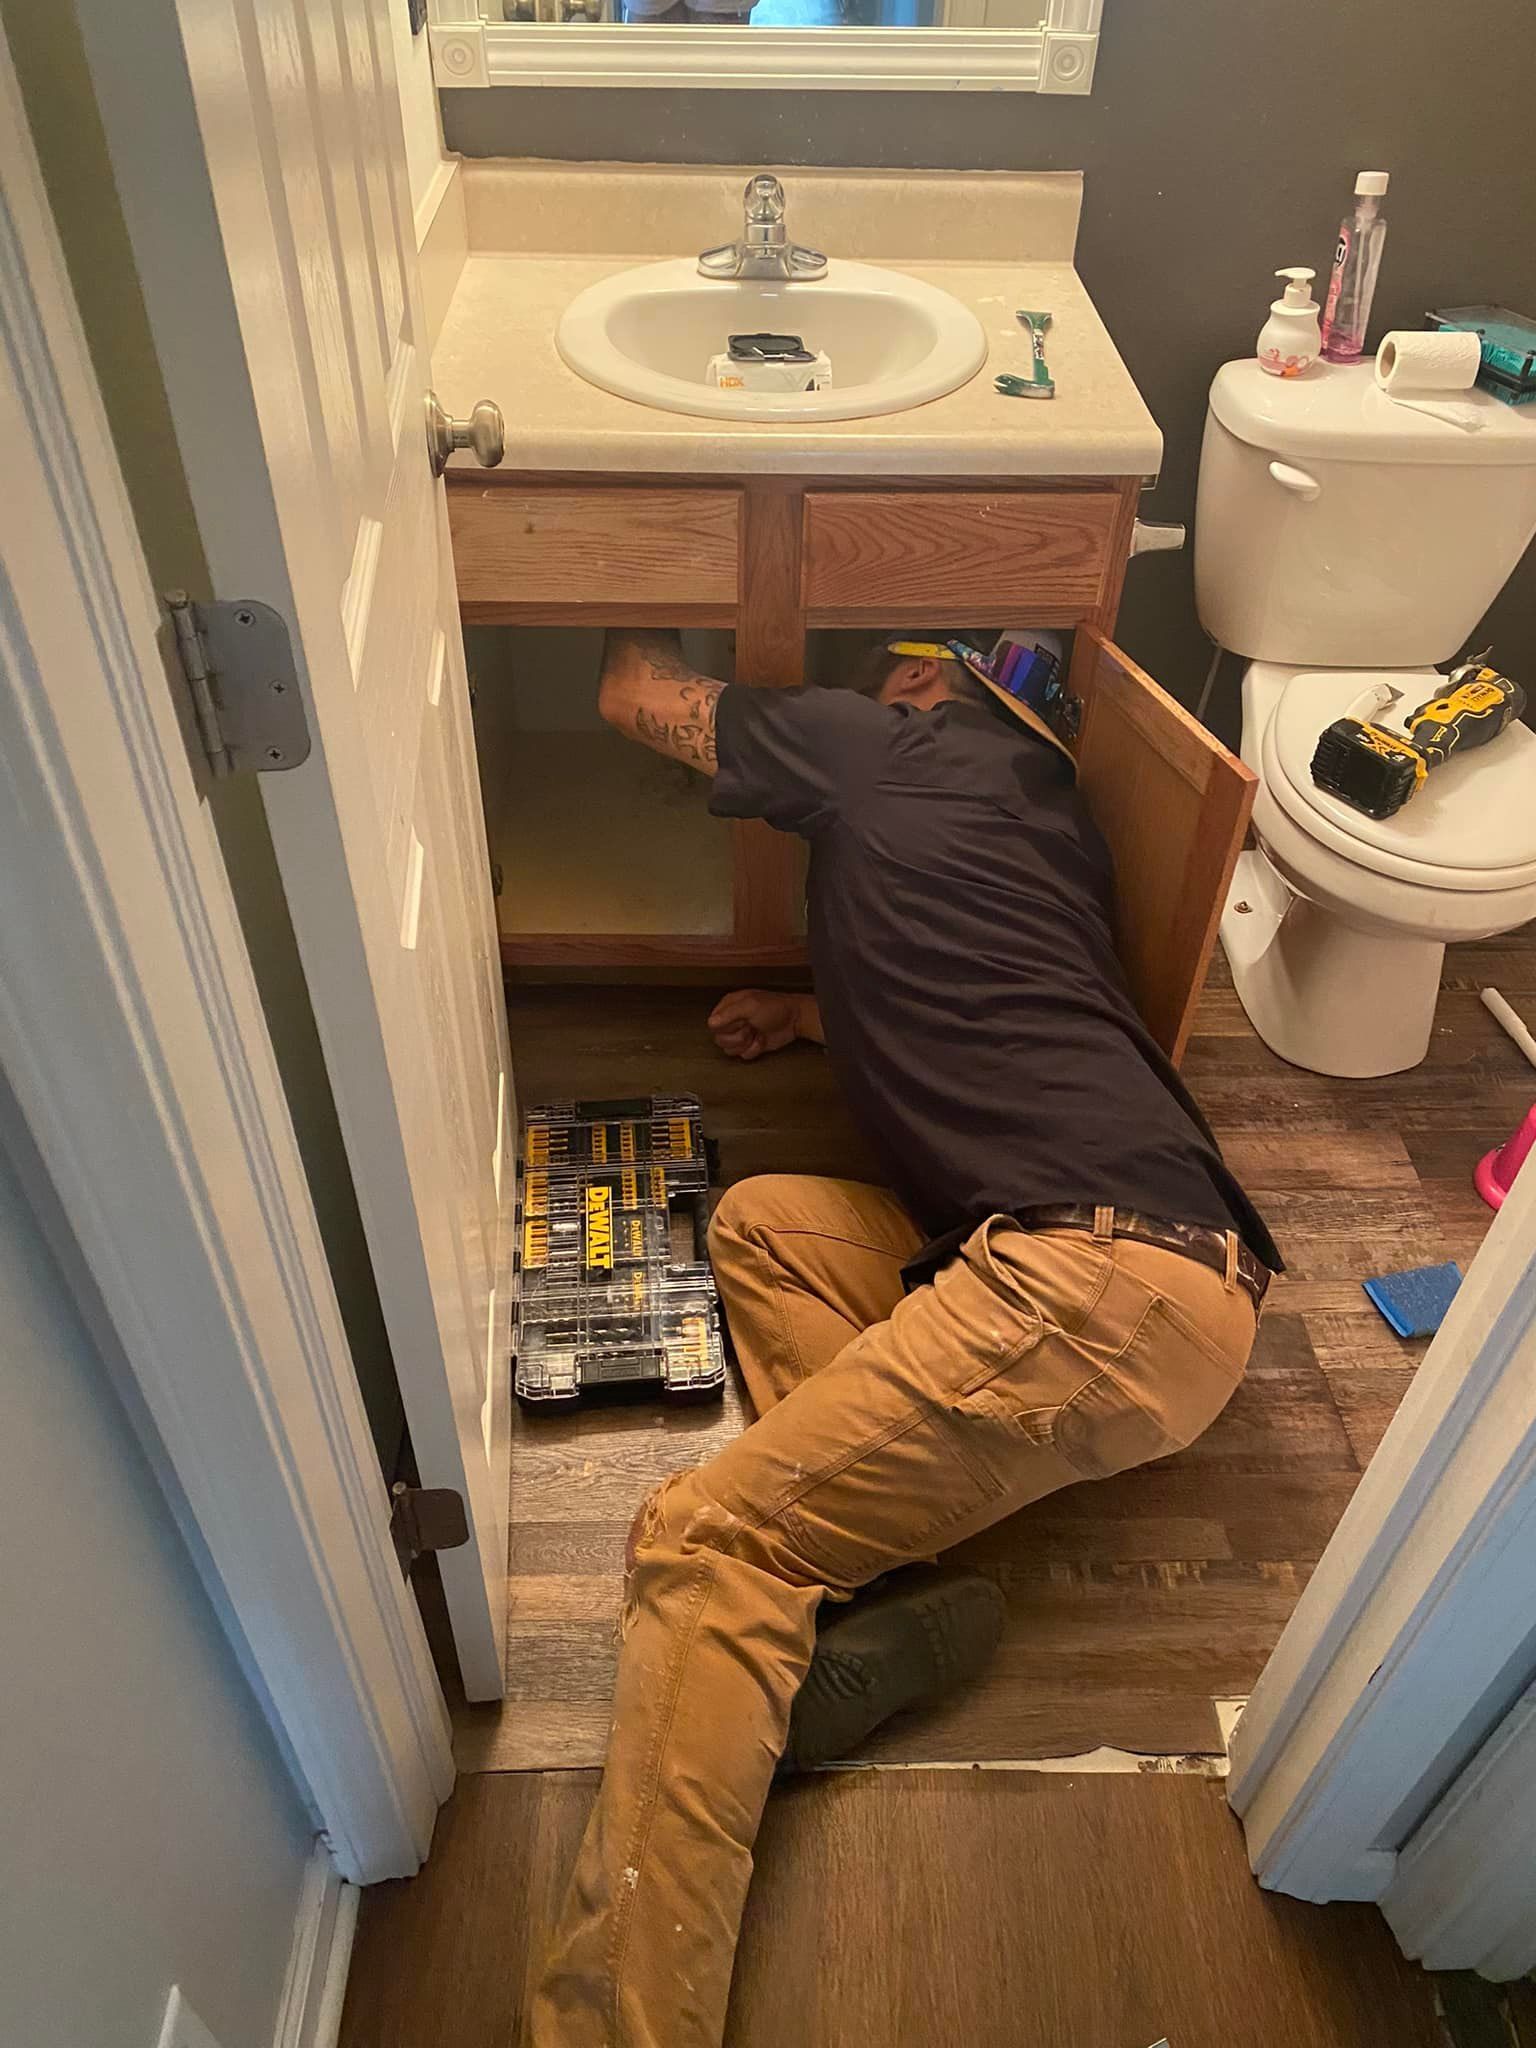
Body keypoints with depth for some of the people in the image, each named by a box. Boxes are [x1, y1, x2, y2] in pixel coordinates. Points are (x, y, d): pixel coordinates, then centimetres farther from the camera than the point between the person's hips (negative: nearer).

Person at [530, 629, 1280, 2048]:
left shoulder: (883, 744, 8)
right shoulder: (1055, 816, 28)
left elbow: (635, 695, 22)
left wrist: (640, 630, 45)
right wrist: (814, 1017, 37)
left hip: (1099, 1280, -9)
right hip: (1191, 1266, 10)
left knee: (704, 1548, -12)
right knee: (760, 1225, 16)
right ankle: (883, 1578, 0)